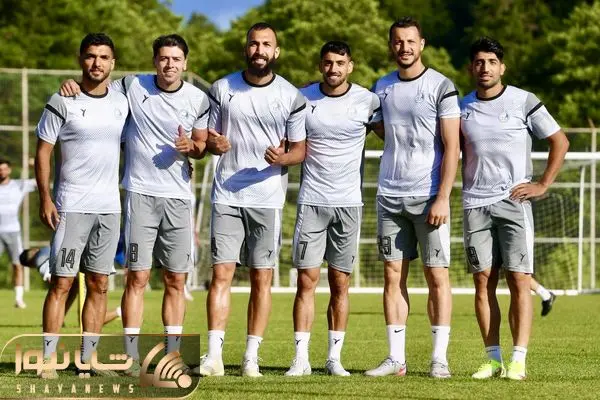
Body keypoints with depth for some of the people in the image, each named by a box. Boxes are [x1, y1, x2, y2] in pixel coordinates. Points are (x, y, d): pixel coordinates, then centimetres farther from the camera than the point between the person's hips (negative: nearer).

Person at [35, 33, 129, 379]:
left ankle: (88, 359, 9)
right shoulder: (63, 102, -4)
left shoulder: (122, 103, 9)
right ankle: (49, 359, -6)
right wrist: (45, 198, -10)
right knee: (62, 282, -6)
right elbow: (43, 151, -2)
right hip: (71, 206, -5)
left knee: (99, 285, 5)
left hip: (110, 207, 5)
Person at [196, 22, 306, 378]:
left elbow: (301, 148, 6)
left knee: (262, 278, 1)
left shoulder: (291, 97, 2)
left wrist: (283, 158, -16)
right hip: (227, 197, 0)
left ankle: (252, 356, 5)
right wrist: (214, 144, -11)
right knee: (221, 273, -6)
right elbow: (209, 138, 12)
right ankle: (214, 354, -9)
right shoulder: (222, 89, 5)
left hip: (268, 198, 0)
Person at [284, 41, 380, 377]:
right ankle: (301, 358, -3)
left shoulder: (367, 101, -1)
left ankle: (335, 357, 10)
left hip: (349, 202, 0)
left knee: (341, 283, 4)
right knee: (307, 279, -3)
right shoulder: (303, 98, 2)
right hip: (311, 201, 0)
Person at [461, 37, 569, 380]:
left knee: (519, 280, -8)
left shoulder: (523, 102, -1)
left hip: (514, 201, -3)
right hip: (475, 204, 3)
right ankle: (494, 359, 4)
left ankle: (519, 361, -10)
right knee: (483, 281, 0)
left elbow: (560, 141, 4)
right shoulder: (463, 107, 8)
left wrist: (543, 185, -2)